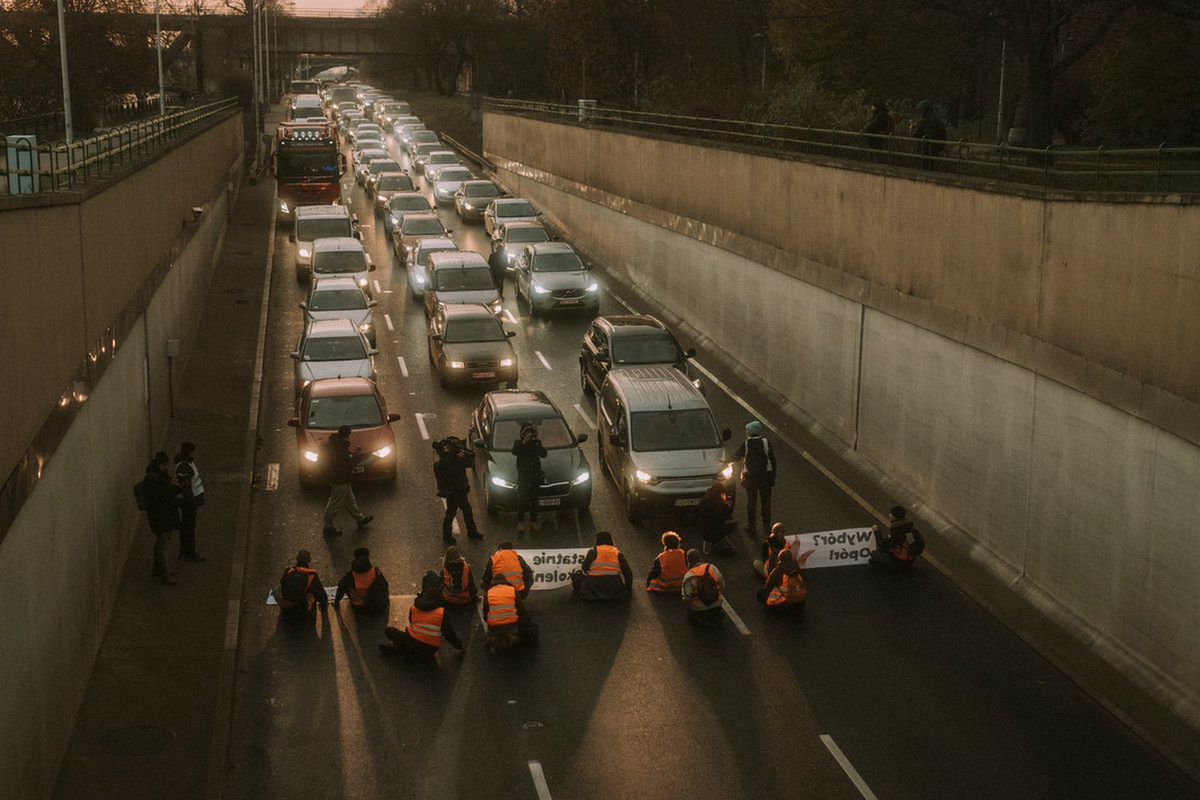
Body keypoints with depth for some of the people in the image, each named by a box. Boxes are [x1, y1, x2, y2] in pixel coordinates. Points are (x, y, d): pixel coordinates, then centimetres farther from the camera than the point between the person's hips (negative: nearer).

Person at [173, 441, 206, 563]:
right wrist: (194, 502, -21)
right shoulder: (183, 467, -24)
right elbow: (186, 487, -25)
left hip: (192, 499, 10)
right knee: (188, 526, 0)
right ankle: (188, 553, 8)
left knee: (187, 526, 17)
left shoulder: (189, 462, 8)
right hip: (187, 501, -10)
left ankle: (186, 552, 27)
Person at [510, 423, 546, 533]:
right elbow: (514, 452, -23)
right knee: (522, 499, -3)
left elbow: (543, 454, -7)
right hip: (522, 475, -3)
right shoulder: (519, 442, -3)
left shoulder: (537, 442, 5)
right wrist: (524, 443, -29)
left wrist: (538, 445, -21)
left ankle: (533, 521, 16)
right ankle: (520, 522, 1)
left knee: (534, 500, 8)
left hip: (535, 475, 3)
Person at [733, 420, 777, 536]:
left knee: (751, 501, 9)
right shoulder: (765, 442, -9)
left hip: (750, 476, -1)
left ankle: (751, 526, 13)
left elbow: (736, 457, 0)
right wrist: (773, 474, 4)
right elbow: (772, 459, -6)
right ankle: (767, 524, 24)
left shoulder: (746, 444, -12)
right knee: (766, 500, 15)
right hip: (766, 476, 1)